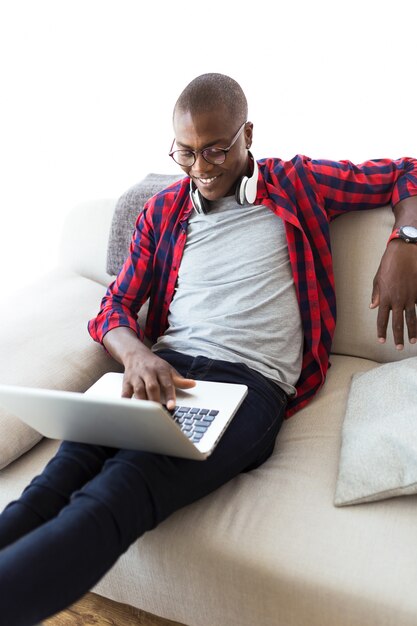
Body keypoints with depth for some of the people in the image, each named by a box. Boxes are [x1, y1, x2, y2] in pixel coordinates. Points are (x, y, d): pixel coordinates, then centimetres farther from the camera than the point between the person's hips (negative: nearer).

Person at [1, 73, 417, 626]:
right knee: (56, 484, -27)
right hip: (163, 368, 4)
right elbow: (115, 306, 14)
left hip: (252, 383, -3)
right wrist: (136, 353, -10)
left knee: (113, 496, -31)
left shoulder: (297, 183, 12)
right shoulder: (162, 212, 18)